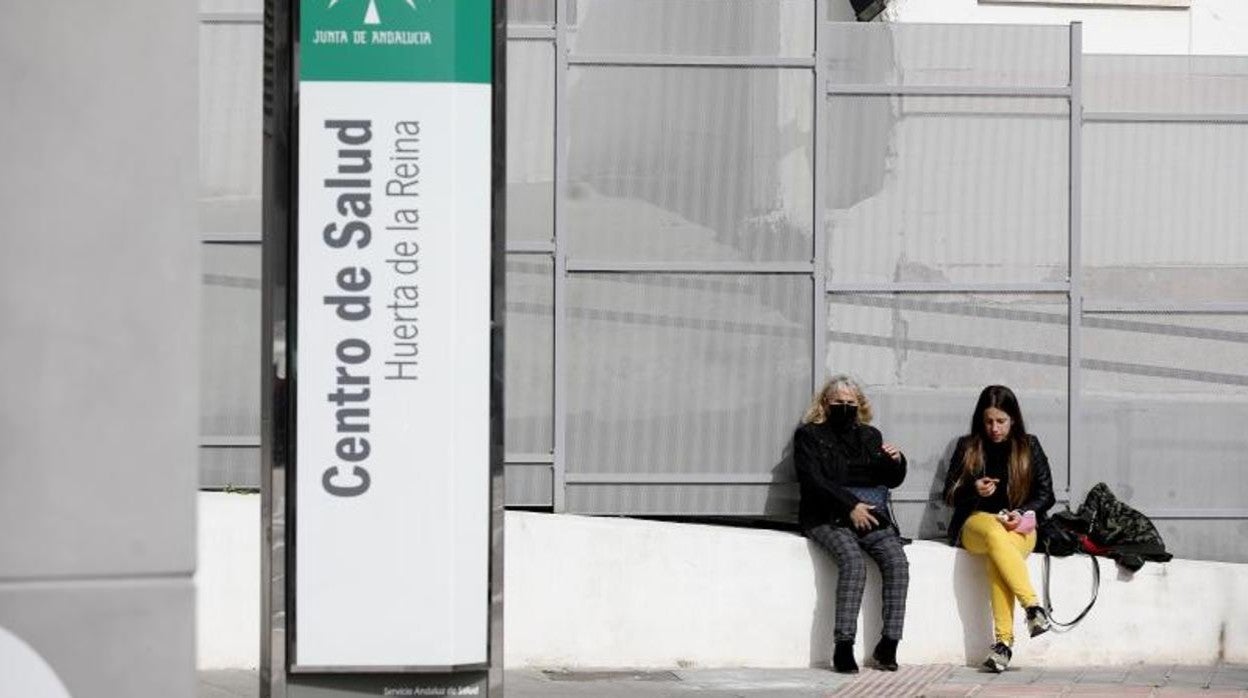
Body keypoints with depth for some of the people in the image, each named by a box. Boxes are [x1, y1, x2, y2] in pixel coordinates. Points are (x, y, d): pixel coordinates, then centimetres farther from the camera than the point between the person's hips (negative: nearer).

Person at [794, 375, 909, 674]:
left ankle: (888, 645, -22)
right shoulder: (809, 435, 9)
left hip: (871, 515, 4)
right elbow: (813, 480, -5)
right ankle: (843, 646, -35)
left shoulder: (870, 436, 22)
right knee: (854, 562, -32)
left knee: (897, 561, -22)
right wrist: (851, 506, -15)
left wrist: (897, 462, 0)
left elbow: (892, 481, 24)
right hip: (829, 517, -4)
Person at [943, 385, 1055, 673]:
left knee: (996, 555, -38)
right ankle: (1033, 606, -49)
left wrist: (1022, 513, -10)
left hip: (1019, 528, 0)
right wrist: (974, 490, -12)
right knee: (994, 532, -40)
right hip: (975, 522, 1)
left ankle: (1004, 640, -47)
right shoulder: (967, 447, 12)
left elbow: (1046, 494, 10)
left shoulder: (1030, 447, 12)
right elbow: (950, 495, 11)